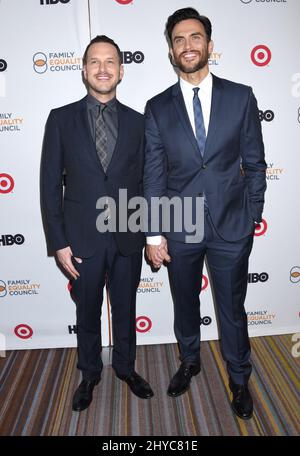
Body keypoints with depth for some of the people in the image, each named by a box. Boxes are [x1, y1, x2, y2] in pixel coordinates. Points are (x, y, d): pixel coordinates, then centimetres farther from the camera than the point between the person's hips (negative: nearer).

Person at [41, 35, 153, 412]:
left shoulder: (136, 122, 3)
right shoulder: (61, 119, -1)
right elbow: (50, 184, -3)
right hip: (83, 237, -1)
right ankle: (90, 373, 40)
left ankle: (125, 367, 41)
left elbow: (145, 182, 6)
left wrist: (150, 232, 4)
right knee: (87, 312, 16)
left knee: (125, 308, 17)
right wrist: (59, 242, -7)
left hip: (127, 237, 1)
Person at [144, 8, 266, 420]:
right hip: (179, 228, 1)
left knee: (232, 309, 13)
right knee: (185, 304, 19)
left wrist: (252, 217, 0)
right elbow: (153, 175, -1)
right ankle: (189, 362, 46)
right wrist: (154, 234, -4)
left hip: (231, 227, 0)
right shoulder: (158, 107, 0)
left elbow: (255, 164, 3)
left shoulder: (241, 97, -1)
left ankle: (239, 379, 38)